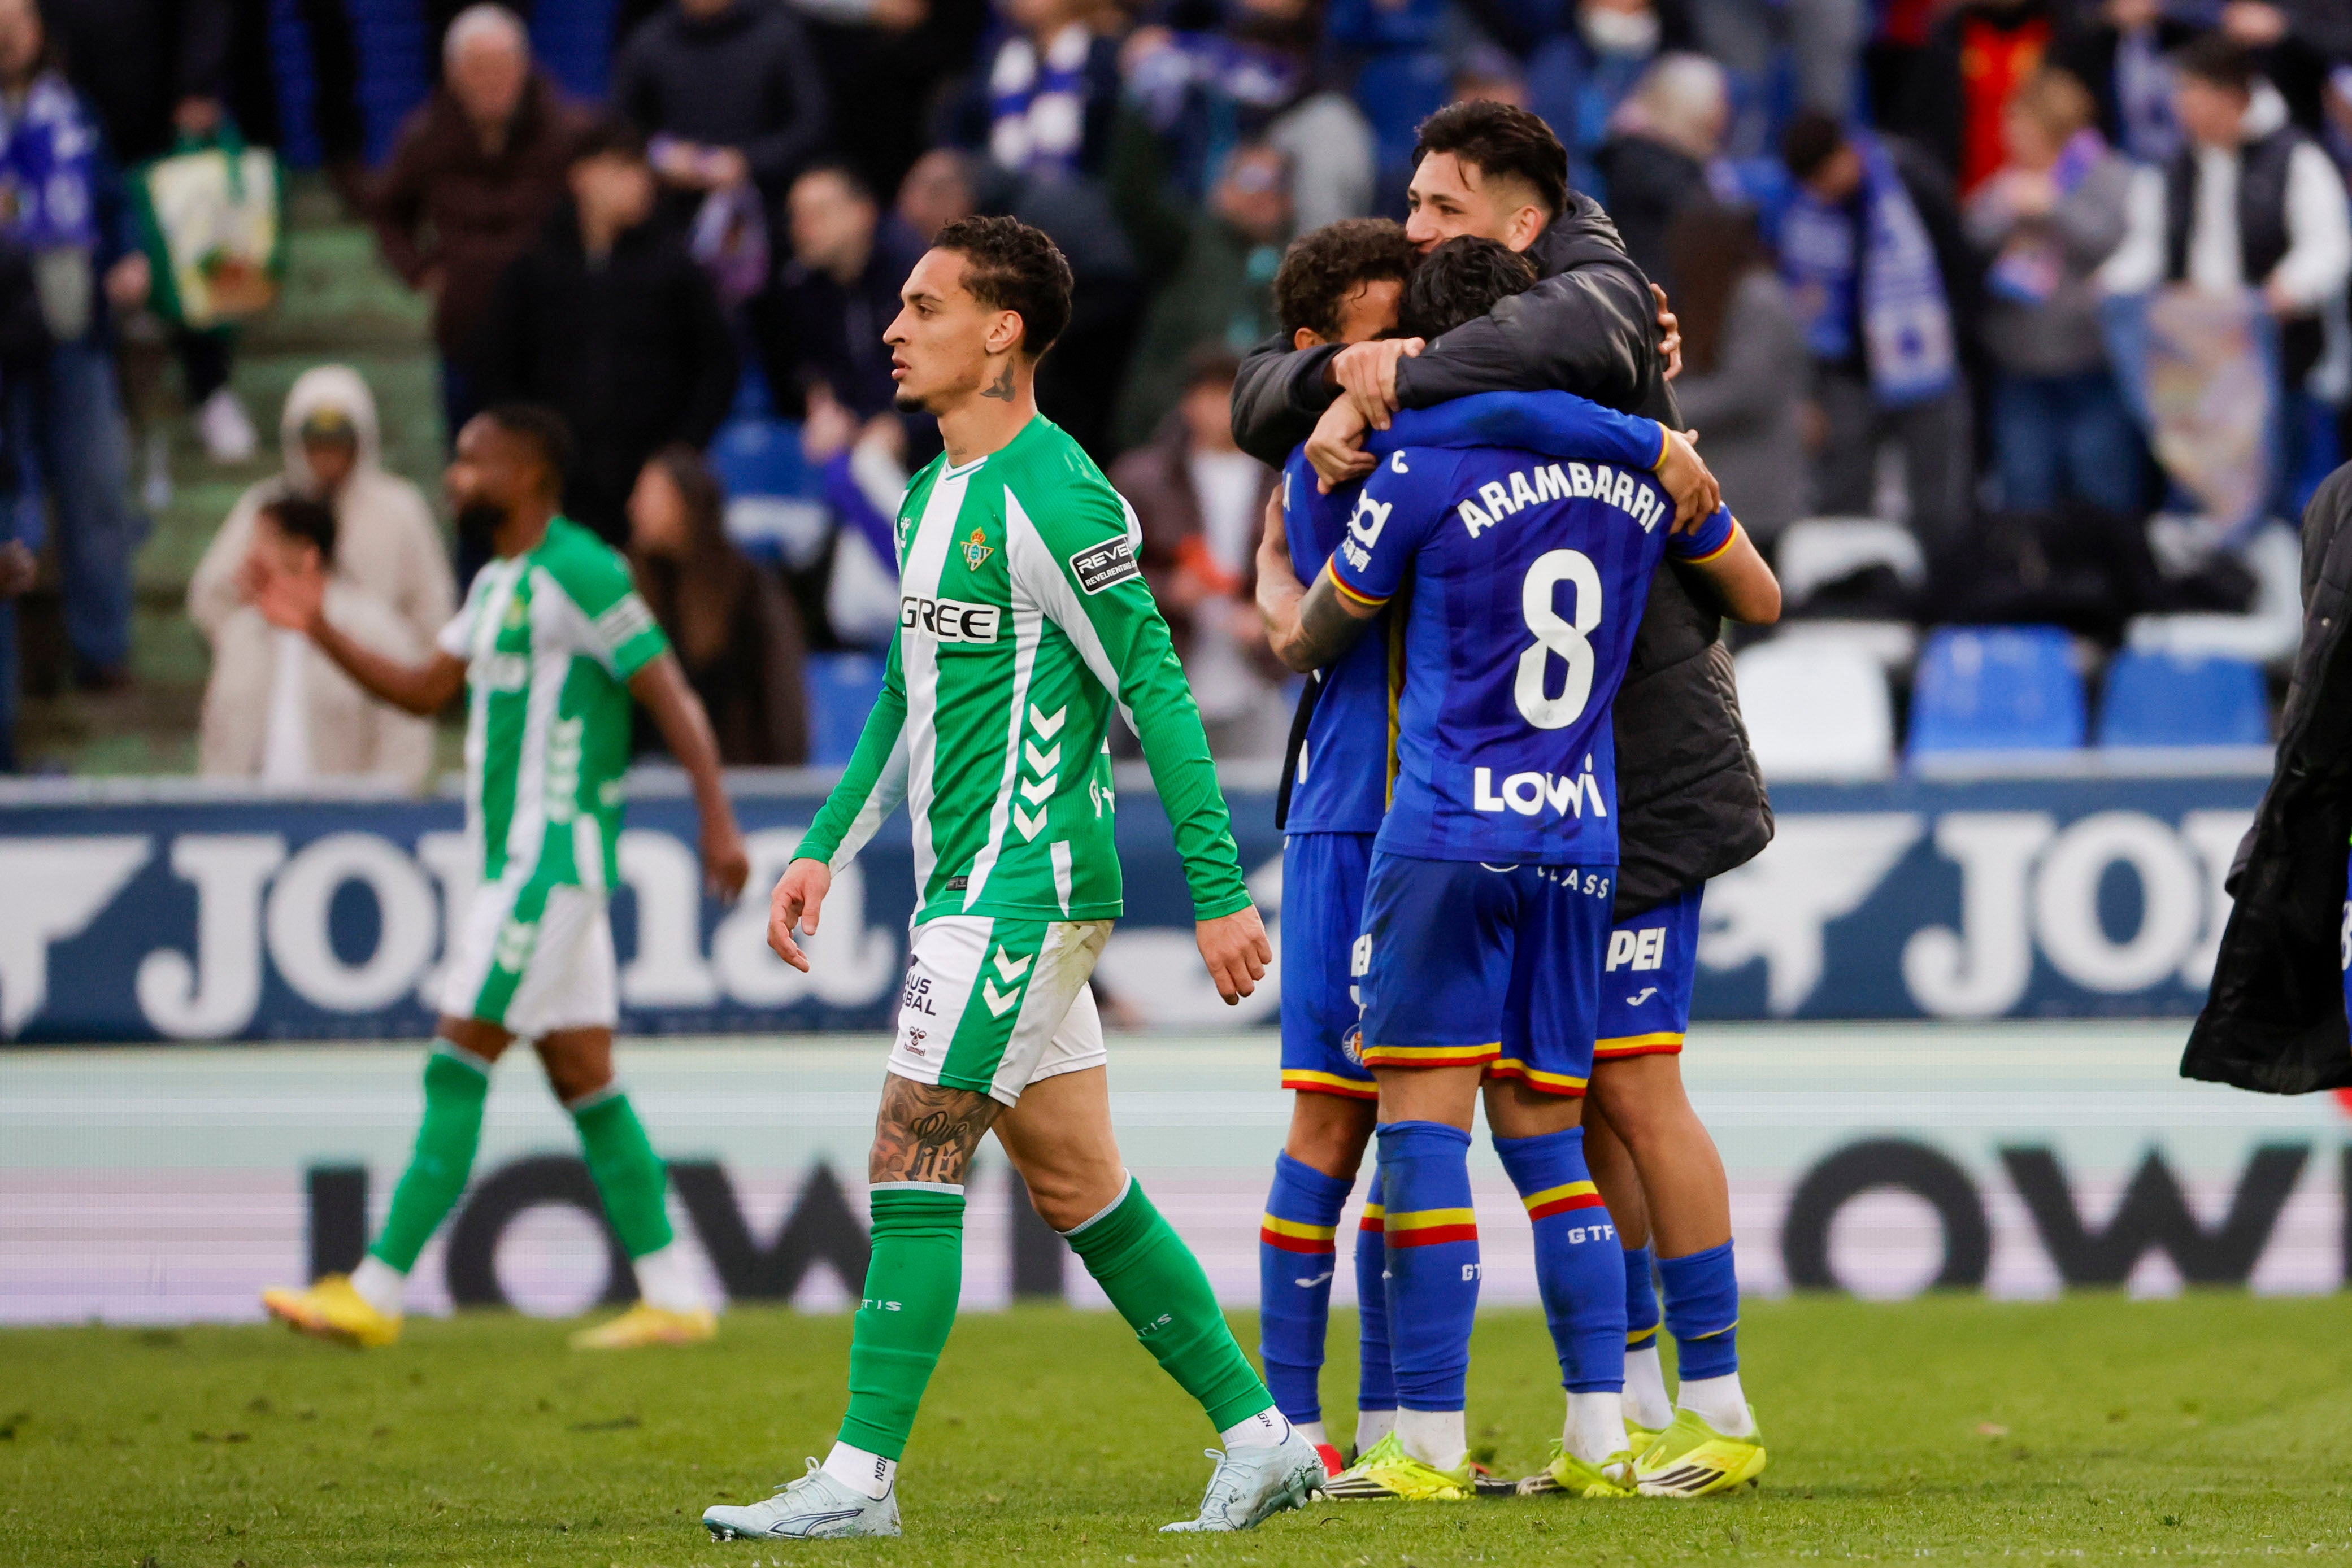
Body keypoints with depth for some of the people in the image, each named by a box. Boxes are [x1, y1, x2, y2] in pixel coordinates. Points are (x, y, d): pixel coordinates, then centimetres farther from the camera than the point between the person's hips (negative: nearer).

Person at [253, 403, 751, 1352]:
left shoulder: (579, 575, -13)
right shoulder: (498, 584, 17)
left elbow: (671, 695, -15)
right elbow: (425, 691, 20)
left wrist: (717, 820, -22)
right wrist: (319, 632, 10)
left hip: (551, 863, -10)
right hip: (518, 860, 10)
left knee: (456, 1070, -9)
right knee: (583, 1078, 9)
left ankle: (375, 1293, -8)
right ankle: (674, 1298, 9)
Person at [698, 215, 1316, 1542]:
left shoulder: (1052, 495, -15)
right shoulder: (934, 495, 15)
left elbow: (1156, 693, -16)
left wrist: (1218, 890, -17)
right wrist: (825, 850, 20)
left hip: (1022, 886, -10)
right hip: (978, 887, 10)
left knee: (912, 1164, -11)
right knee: (1080, 1189, 11)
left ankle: (862, 1475, -10)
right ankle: (1263, 1440, 16)